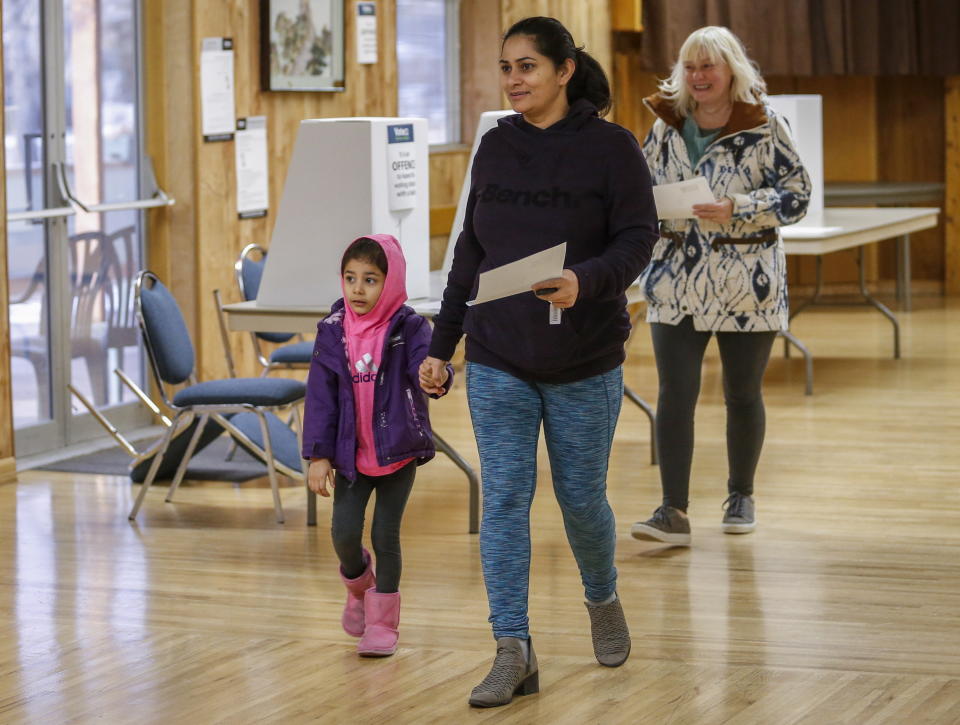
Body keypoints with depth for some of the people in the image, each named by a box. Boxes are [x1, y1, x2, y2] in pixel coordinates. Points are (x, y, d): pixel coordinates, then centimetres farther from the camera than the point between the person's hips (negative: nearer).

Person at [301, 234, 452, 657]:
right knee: (344, 533, 0)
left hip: (398, 451, -2)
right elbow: (321, 396, -2)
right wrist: (319, 455, -7)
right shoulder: (333, 332, -4)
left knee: (386, 535, 3)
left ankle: (382, 622, 17)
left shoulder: (409, 328, -11)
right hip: (351, 452, 2)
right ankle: (358, 583, 34)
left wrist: (438, 378, -54)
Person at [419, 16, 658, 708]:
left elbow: (637, 238, -9)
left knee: (581, 498, 7)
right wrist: (441, 345, 10)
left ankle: (603, 599, 37)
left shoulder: (611, 146, -6)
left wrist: (586, 281, -30)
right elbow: (471, 249, 11)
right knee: (503, 501, -4)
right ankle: (514, 653, -2)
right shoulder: (496, 146, 6)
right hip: (497, 363, 3)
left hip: (584, 363, -3)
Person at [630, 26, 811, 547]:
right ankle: (673, 512, -7)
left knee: (742, 393, 10)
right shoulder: (666, 126, 6)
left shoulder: (764, 126, -5)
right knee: (675, 393, -8)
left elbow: (796, 196, -8)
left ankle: (740, 497, 29)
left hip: (746, 282, -2)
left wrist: (737, 209, -22)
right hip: (677, 283, 2)